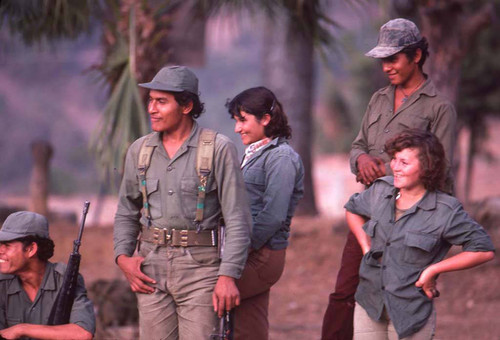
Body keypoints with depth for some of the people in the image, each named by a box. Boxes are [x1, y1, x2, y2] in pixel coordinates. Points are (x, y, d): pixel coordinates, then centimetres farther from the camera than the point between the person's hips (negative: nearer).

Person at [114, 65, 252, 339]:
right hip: (151, 266, 4)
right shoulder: (140, 150, 10)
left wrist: (228, 275, -13)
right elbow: (126, 212, 21)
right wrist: (122, 256, 4)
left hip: (200, 266, -4)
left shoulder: (219, 149, -4)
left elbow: (238, 219, -6)